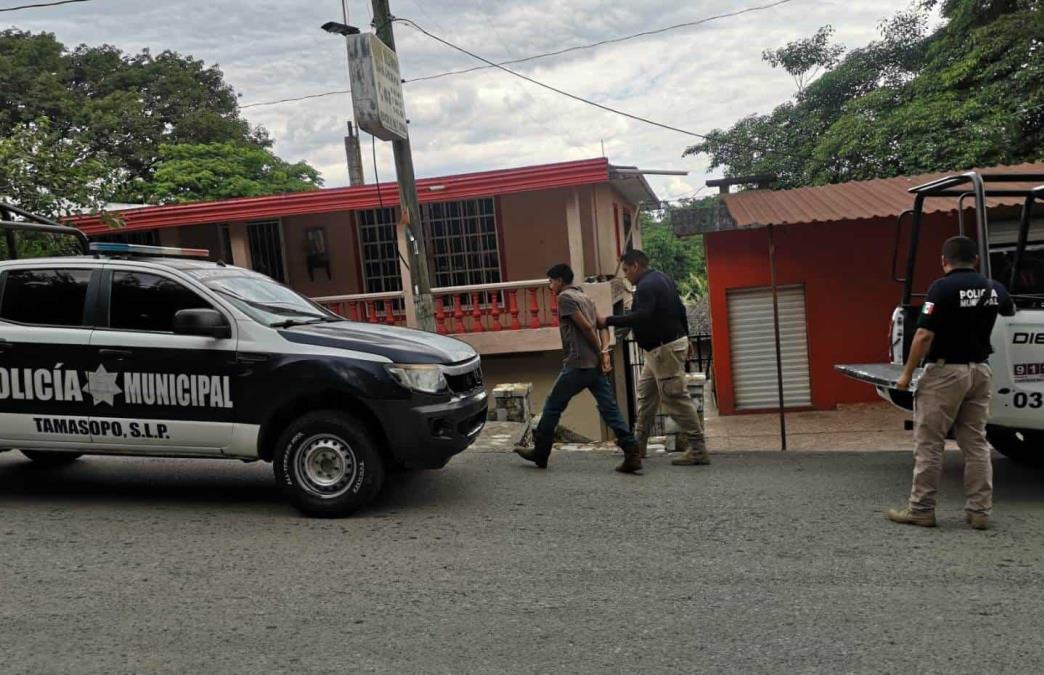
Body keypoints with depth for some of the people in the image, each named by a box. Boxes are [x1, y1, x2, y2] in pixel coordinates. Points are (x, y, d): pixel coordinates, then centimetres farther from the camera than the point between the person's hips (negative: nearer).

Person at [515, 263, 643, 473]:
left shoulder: (565, 297, -5)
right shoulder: (584, 297, 20)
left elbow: (586, 327, -13)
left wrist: (600, 353, -5)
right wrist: (605, 351, 2)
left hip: (578, 365, -8)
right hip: (596, 365, 8)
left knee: (553, 406, 7)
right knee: (610, 410, 2)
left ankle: (540, 453, 17)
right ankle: (632, 455, -8)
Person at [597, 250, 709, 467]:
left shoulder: (646, 286, -16)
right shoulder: (660, 278, 16)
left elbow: (641, 317, -29)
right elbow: (680, 310, 21)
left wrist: (608, 321, -25)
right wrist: (685, 338, 28)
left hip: (665, 349, -11)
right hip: (659, 349, 11)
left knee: (676, 398, -9)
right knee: (645, 393, 15)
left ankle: (698, 449, -6)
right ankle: (639, 443, 21)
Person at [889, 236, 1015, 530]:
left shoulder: (943, 287, -14)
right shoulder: (993, 288, 8)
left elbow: (924, 335, -20)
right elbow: (1010, 310, 32)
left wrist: (907, 374, -12)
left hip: (946, 371, -7)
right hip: (980, 370, 7)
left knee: (928, 442, 0)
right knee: (976, 443, 11)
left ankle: (921, 509, 4)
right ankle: (979, 511, 14)